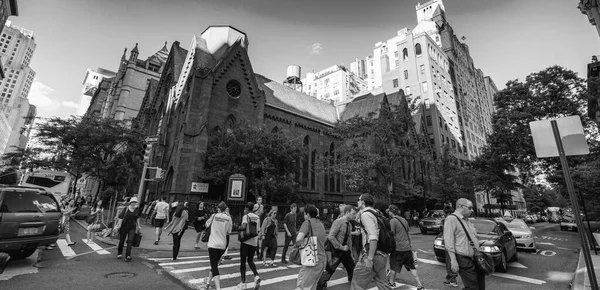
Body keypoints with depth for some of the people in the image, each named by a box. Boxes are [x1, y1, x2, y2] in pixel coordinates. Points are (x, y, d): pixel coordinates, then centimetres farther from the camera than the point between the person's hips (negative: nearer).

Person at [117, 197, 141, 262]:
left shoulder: (137, 210, 2)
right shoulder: (126, 209, -8)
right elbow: (120, 217, -8)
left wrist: (138, 225, 20)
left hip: (132, 227, 1)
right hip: (124, 226, -1)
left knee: (130, 241, -10)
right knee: (122, 241, 12)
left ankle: (127, 256, -10)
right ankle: (119, 254, 36)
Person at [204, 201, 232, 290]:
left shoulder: (214, 216, -7)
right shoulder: (228, 218, -4)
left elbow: (207, 224, 11)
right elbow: (228, 232, 1)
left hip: (213, 244, -3)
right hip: (222, 245, 3)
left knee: (214, 266, -3)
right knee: (215, 263, 24)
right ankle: (208, 282, 40)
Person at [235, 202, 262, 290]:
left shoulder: (246, 216, -7)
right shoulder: (257, 217, 10)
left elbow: (243, 227, -23)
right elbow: (258, 230, 13)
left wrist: (239, 228, -4)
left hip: (246, 241, -5)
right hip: (254, 241, 6)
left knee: (243, 261, 6)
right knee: (250, 261, 18)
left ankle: (243, 283, 11)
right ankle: (256, 276, -2)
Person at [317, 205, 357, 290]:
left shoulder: (349, 225, 5)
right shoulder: (338, 222, -20)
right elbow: (331, 237, -25)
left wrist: (350, 253, 10)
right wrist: (341, 247, -21)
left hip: (345, 250, 8)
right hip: (336, 251, -8)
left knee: (352, 269, 16)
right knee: (329, 270, -5)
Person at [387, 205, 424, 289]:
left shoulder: (392, 221, -14)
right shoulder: (404, 220, 9)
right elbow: (408, 234, 18)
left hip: (398, 248, -6)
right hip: (407, 248, 7)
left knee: (394, 268, 11)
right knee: (411, 267, 14)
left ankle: (392, 282, 24)